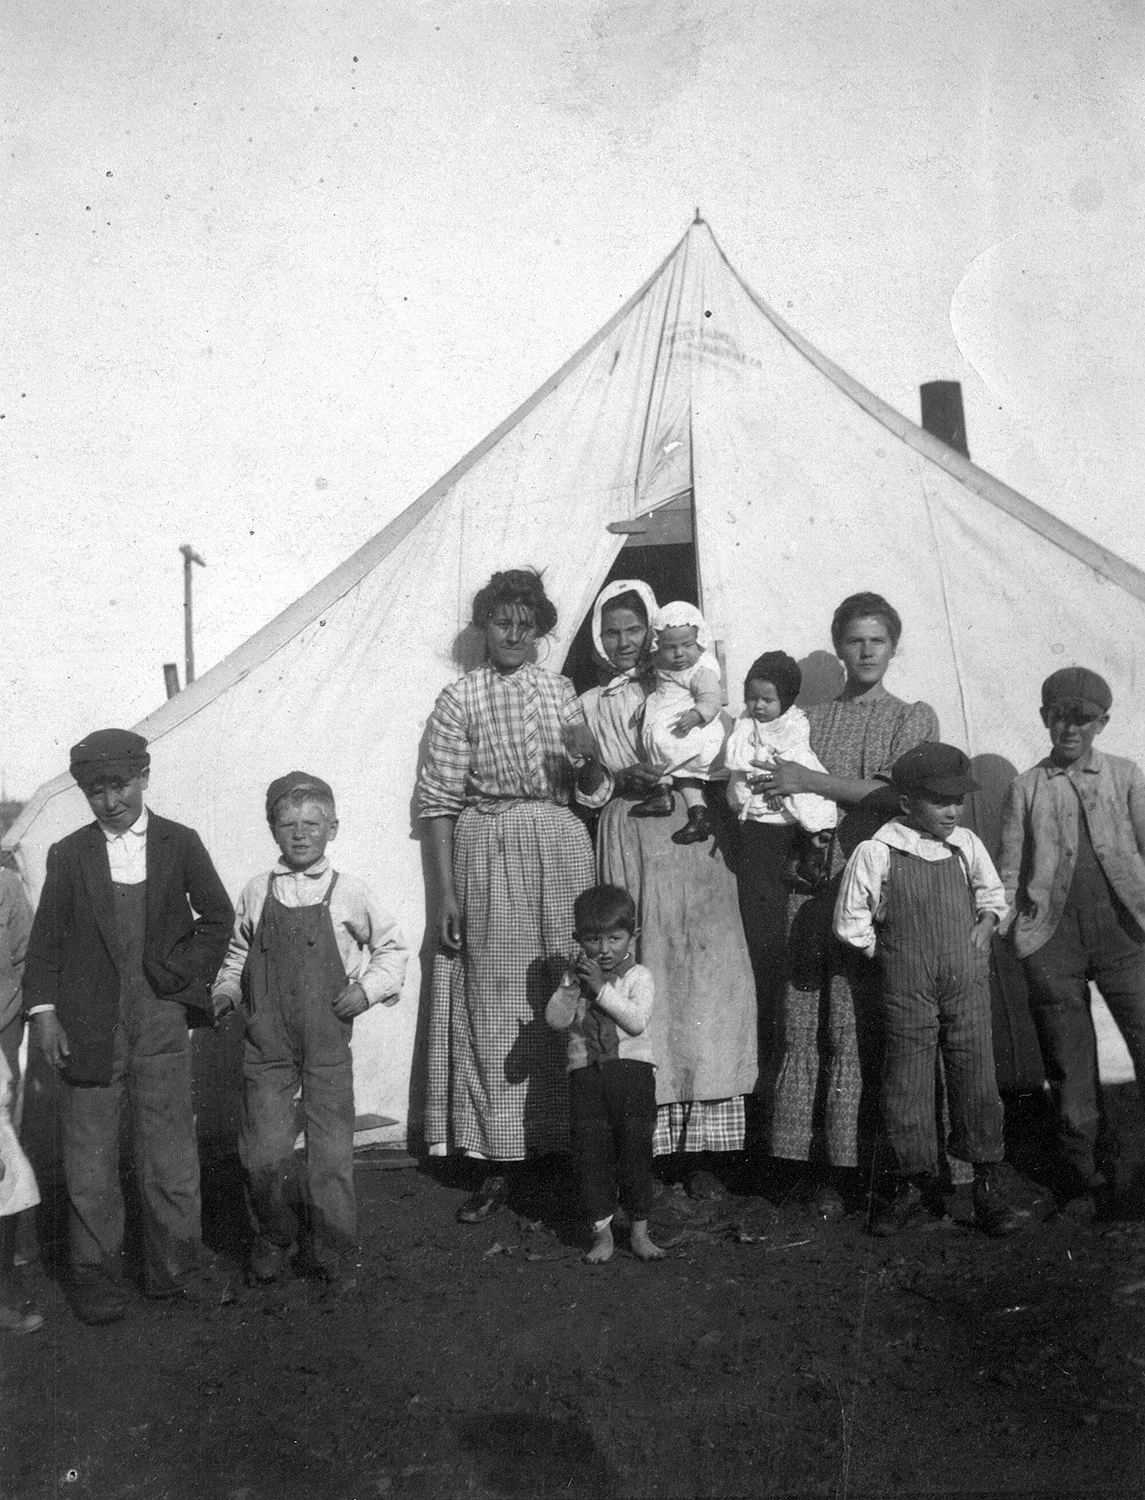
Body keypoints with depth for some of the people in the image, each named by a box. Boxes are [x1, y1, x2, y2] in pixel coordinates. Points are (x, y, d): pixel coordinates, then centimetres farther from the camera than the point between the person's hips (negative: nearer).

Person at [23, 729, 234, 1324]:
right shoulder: (68, 854, 5)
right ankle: (96, 1275, 19)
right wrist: (43, 1010, -5)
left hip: (160, 1014, 0)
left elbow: (217, 916, 11)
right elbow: (46, 938, 4)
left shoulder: (180, 844, 5)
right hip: (88, 1020, 0)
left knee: (169, 1145, 5)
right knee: (88, 1150, 5)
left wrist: (190, 978, 2)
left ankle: (176, 1267, 19)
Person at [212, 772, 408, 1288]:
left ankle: (331, 1251, 21)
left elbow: (392, 947, 10)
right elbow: (236, 955, 17)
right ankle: (277, 1236, 27)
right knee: (264, 1154, 1)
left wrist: (368, 988, -4)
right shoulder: (256, 894, 4)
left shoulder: (346, 893, -1)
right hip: (266, 1040, 1)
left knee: (332, 1152, 3)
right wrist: (224, 993, 1)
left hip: (328, 1040, -1)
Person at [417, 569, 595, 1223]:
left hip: (559, 849, 2)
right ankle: (501, 1163, 11)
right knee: (495, 1003, 2)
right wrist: (447, 891, -6)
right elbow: (439, 800, -1)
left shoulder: (563, 692, 9)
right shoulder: (460, 698, 2)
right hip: (487, 854, -2)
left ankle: (567, 1140, 16)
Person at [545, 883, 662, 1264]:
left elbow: (637, 1022, -17)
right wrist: (574, 983, -15)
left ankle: (639, 1230, 17)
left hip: (632, 1069, -2)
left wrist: (602, 989, -20)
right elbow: (555, 1019, -4)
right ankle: (601, 1230, 16)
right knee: (590, 1153, 4)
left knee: (635, 1150, 3)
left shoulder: (638, 976, -2)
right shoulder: (574, 977, 7)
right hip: (586, 1073, 2)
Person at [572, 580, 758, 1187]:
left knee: (704, 982, -3)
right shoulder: (591, 705, 11)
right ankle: (643, 1143, 5)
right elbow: (585, 795, 7)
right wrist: (613, 777, -12)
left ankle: (696, 1145, 6)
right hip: (629, 848, 0)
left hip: (695, 846, 1)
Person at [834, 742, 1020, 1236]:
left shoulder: (967, 845, 3)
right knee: (906, 1086, 5)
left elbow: (993, 894, 21)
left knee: (977, 1079, 4)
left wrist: (985, 926, 4)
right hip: (906, 991, -2)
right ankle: (916, 1183, 20)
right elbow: (850, 922, -2)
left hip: (967, 984, 2)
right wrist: (890, 953, 0)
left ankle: (989, 1184, 17)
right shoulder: (875, 853, -9)